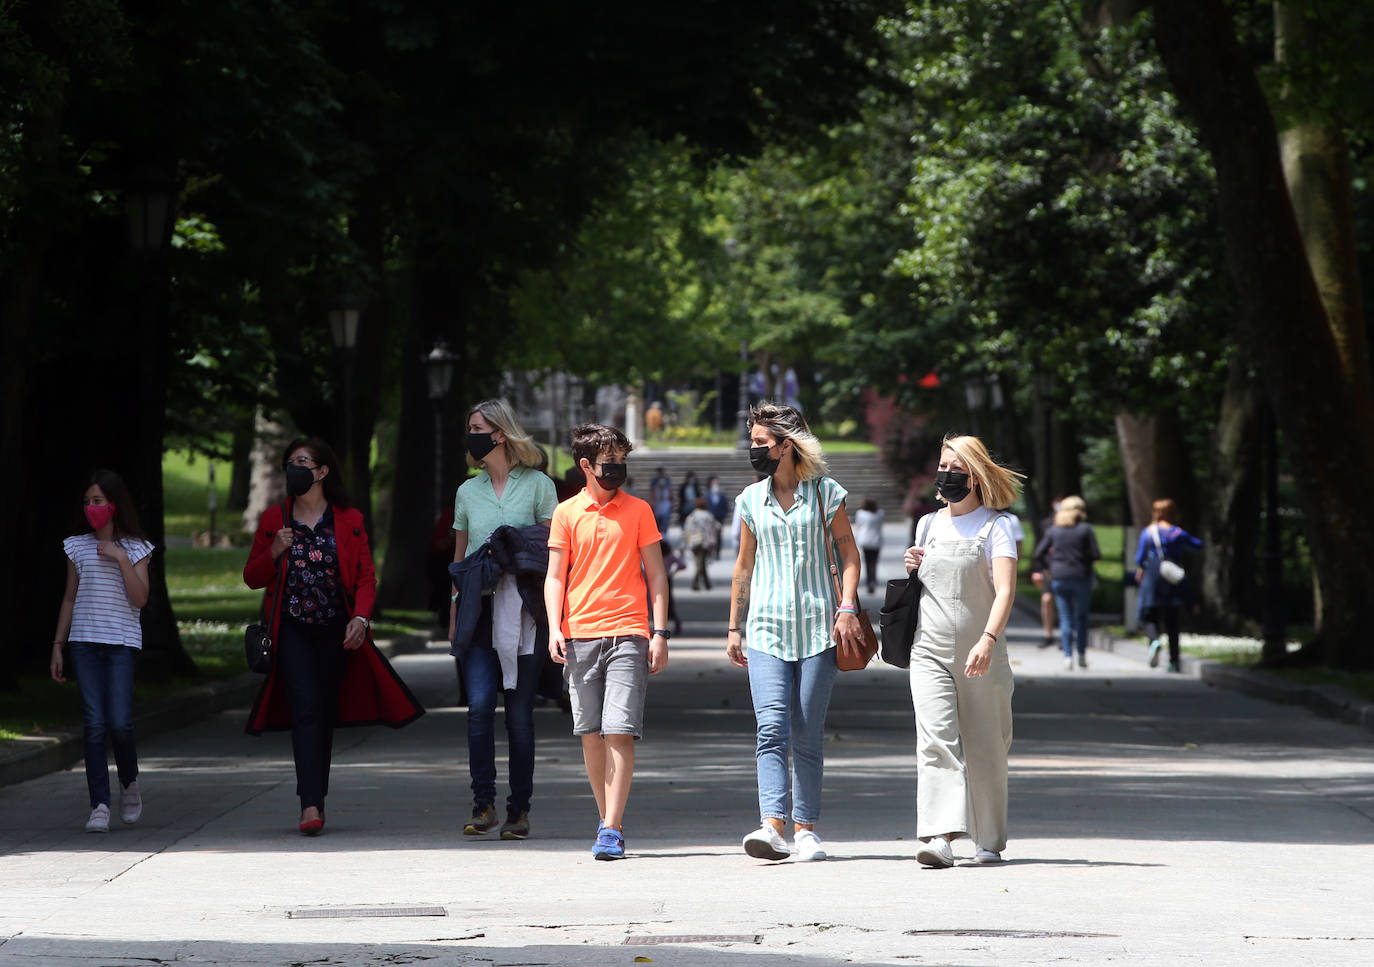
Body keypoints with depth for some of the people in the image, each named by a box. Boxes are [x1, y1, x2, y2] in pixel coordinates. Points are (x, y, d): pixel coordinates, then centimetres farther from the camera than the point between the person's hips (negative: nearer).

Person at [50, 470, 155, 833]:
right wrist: (58, 646, 12)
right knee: (93, 723, -6)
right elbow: (70, 599, 16)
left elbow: (139, 599, -5)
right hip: (84, 640, 2)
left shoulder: (134, 549, 4)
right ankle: (100, 805, -6)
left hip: (122, 642, -2)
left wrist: (121, 559, -13)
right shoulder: (78, 547, 11)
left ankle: (129, 783, 16)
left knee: (119, 722, -12)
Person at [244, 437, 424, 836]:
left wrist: (360, 618, -13)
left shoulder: (349, 520, 4)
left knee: (325, 714, 6)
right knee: (306, 709, -15)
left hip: (336, 633, 1)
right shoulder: (274, 519, 6)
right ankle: (311, 806, -22)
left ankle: (316, 801, 18)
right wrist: (274, 553, -10)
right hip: (292, 630, -1)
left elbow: (366, 577, 3)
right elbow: (252, 578, 9)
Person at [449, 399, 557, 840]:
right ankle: (483, 804, -10)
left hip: (523, 611, -2)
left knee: (519, 714, 0)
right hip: (479, 613, 2)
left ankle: (519, 810, 7)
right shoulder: (468, 491, 14)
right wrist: (454, 617, 12)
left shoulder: (538, 485, 3)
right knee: (480, 704, -14)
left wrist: (552, 612, -6)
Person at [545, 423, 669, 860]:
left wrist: (660, 634, 0)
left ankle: (611, 831, -14)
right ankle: (608, 820, 16)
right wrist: (554, 628, -5)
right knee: (591, 735, 4)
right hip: (580, 636, 2)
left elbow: (656, 575, 8)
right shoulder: (566, 513, 9)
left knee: (619, 732, -12)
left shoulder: (638, 510, 7)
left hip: (627, 634, -2)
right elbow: (555, 576, 9)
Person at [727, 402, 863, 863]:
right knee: (771, 728, -13)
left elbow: (849, 554, 5)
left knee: (807, 734, 0)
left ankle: (806, 828, 9)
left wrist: (847, 608, -7)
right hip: (767, 627, 2)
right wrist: (734, 627, 16)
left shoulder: (825, 493, 2)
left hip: (817, 626, -2)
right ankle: (773, 826, -23)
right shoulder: (752, 499, 11)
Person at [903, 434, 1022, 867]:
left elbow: (1005, 590, -14)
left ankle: (989, 840, 20)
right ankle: (940, 837, -25)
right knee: (936, 739, -14)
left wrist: (988, 641, -29)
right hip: (930, 653, 3)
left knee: (984, 749, 4)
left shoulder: (996, 525, -2)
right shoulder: (929, 524, 15)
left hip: (981, 657, -3)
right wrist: (912, 569, 5)